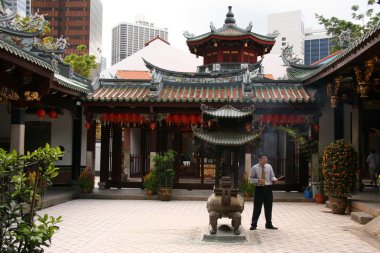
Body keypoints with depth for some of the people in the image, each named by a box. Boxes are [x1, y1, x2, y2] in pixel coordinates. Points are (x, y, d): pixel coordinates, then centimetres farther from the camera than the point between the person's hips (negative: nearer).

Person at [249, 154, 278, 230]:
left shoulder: (269, 167, 7)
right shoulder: (254, 168, -2)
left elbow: (272, 176, 11)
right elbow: (251, 179, 0)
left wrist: (274, 179, -13)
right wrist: (257, 180, -19)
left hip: (268, 188, 3)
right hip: (259, 188, -3)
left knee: (268, 207, 9)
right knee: (257, 207, 0)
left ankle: (269, 224, 22)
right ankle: (254, 224, 11)